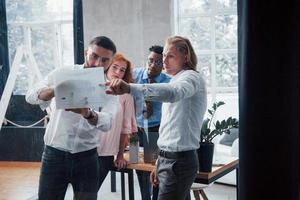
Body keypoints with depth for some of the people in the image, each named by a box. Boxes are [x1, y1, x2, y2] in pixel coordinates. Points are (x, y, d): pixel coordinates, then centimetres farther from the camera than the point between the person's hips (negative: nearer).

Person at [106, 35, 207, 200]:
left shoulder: (191, 77, -11)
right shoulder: (176, 80, 20)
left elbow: (172, 92, -37)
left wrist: (130, 88, -49)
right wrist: (160, 163, 20)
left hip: (179, 160, -9)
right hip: (167, 157, 9)